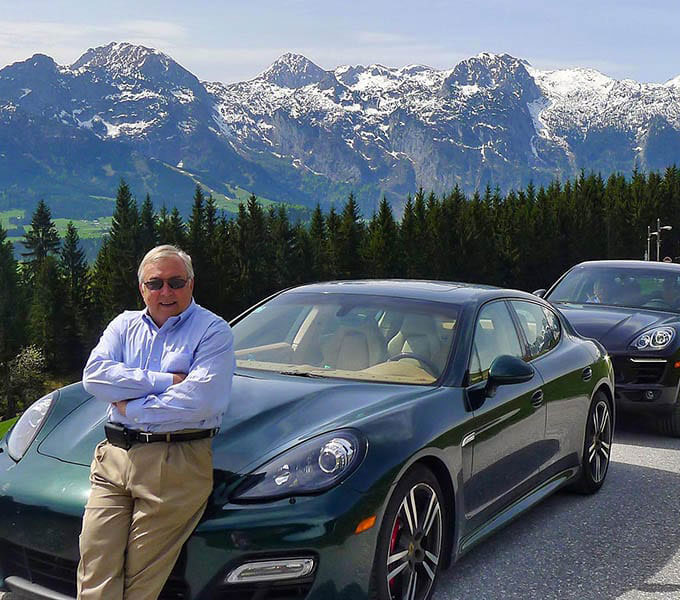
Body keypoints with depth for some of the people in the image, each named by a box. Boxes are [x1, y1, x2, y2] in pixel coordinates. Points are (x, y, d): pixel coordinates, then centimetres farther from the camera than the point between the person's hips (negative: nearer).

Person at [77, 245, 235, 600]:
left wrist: (131, 408, -9)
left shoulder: (212, 331, 0)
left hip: (176, 464, -4)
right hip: (113, 455, 5)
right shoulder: (124, 325, 16)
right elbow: (94, 374, -2)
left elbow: (201, 400, -15)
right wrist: (165, 381, -10)